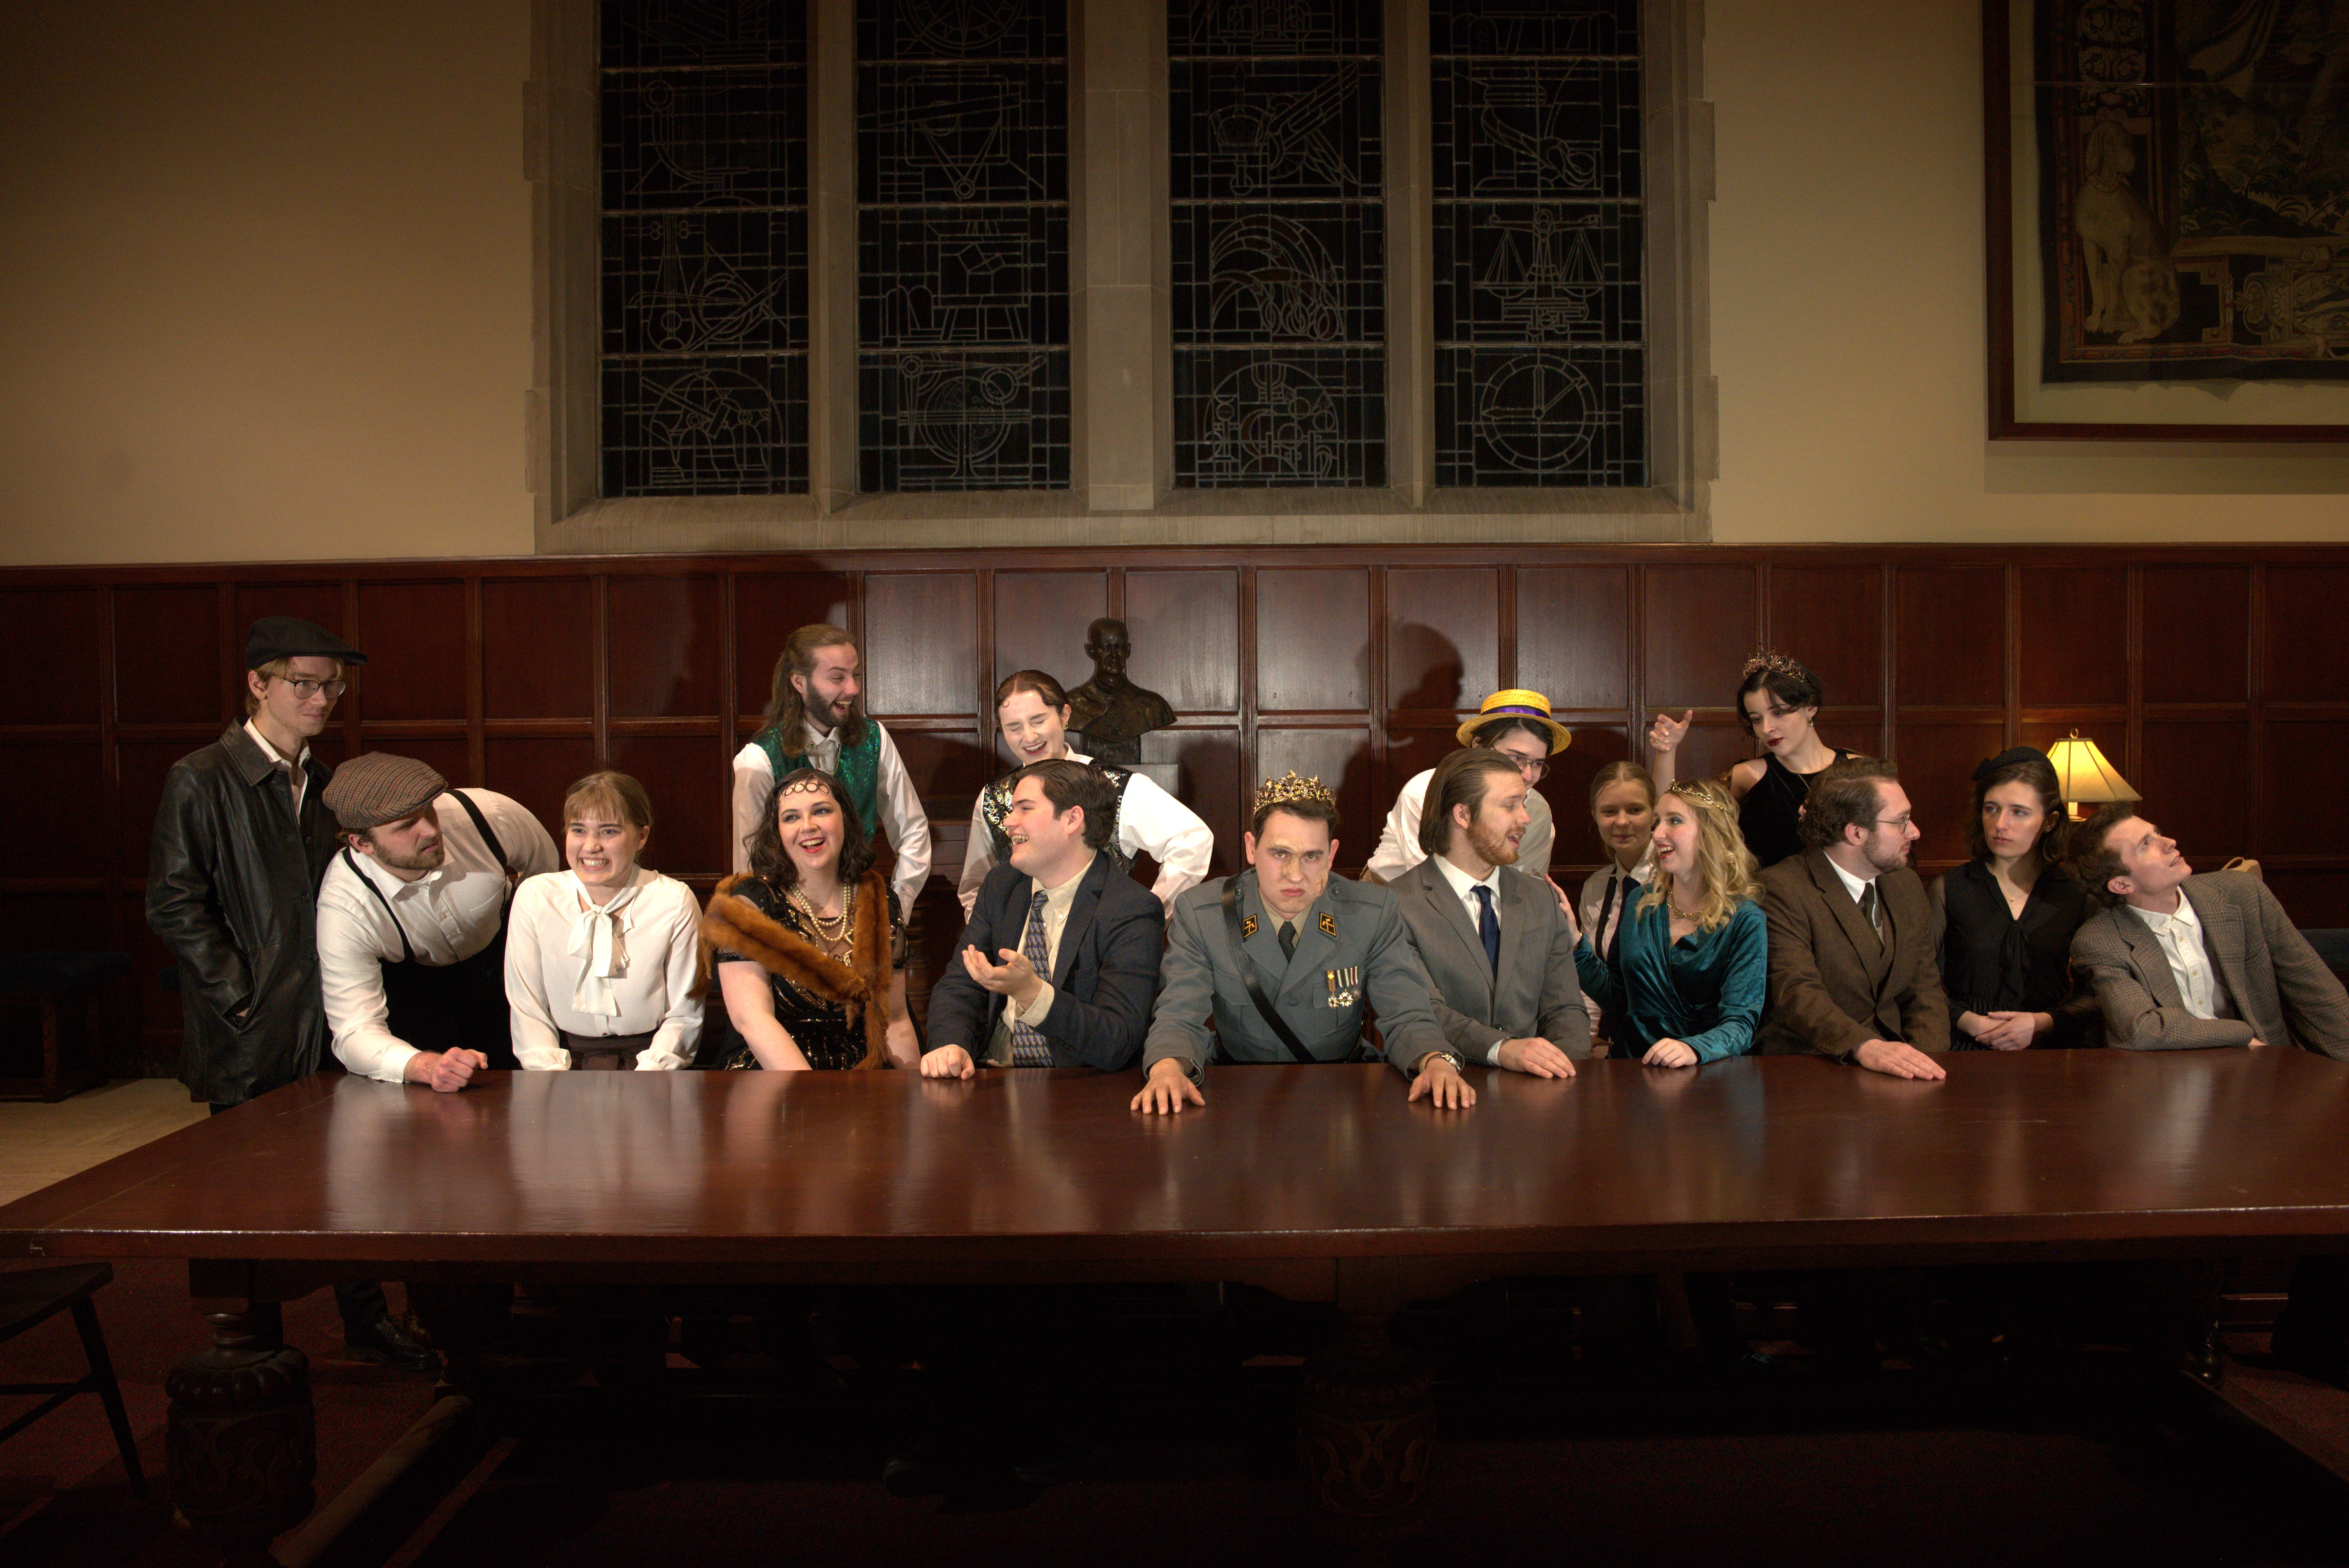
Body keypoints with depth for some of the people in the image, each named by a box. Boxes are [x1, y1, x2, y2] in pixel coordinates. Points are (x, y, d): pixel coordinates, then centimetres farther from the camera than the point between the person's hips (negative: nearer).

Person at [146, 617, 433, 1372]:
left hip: (328, 1025, 5)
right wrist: (239, 995, -14)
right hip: (251, 1035, -5)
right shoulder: (201, 780, -8)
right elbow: (174, 905, -12)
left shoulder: (324, 783, 11)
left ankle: (366, 1319, 23)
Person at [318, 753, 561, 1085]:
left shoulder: (489, 815, -32)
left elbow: (547, 873, -8)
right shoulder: (343, 906, -35)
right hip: (411, 978, -1)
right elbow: (356, 1031, -37)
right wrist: (425, 1066, -58)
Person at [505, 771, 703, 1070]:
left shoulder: (675, 902, -4)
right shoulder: (534, 897, 0)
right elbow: (526, 1008, 1)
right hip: (568, 1054, 1)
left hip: (648, 1054, -1)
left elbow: (684, 1015, -3)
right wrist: (555, 1078, -14)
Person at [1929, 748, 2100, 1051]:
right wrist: (1968, 1021, -9)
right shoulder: (1948, 890, 7)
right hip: (1966, 1051, -2)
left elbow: (2095, 994, 10)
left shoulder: (2078, 895, 10)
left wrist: (2043, 1023, -6)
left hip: (2050, 1051, 2)